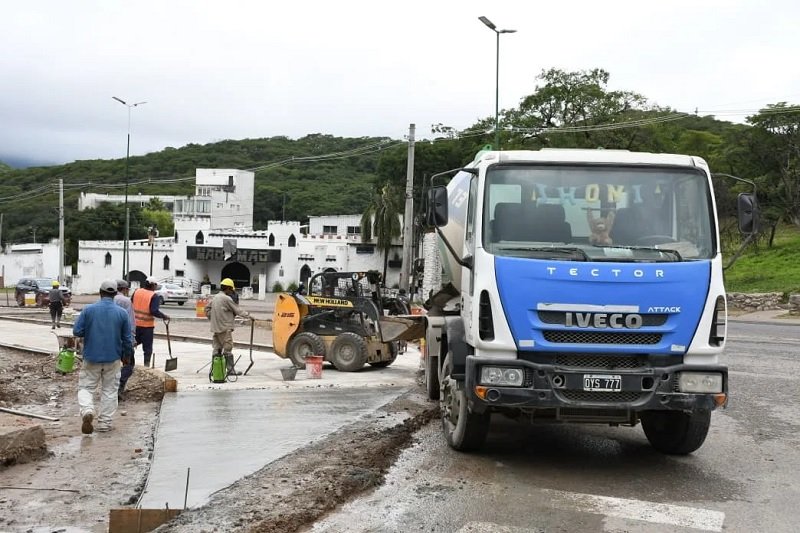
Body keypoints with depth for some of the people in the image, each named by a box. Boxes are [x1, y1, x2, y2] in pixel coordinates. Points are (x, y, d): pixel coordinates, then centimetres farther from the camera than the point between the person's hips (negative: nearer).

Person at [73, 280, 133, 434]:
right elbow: (127, 339, -2)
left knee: (86, 387, 10)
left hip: (91, 357, -1)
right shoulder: (122, 313, -6)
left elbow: (76, 331, -7)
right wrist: (124, 354, 15)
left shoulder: (88, 310, -9)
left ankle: (87, 410, -17)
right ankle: (104, 423, 13)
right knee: (109, 390, 12)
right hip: (113, 358, 1)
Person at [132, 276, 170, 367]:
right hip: (147, 325, -5)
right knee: (147, 347, 4)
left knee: (133, 343, 24)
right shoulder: (154, 296, -12)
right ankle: (146, 365, 4)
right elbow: (154, 311, -21)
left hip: (135, 323, 5)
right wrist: (164, 316, -9)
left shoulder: (136, 292, 4)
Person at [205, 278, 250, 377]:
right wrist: (248, 316, -2)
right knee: (228, 349, -4)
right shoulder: (227, 299, -12)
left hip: (215, 328, 8)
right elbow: (237, 310, -10)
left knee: (216, 349, 11)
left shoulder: (215, 298, 13)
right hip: (224, 328, -8)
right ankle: (231, 370, -1)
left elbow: (207, 308, 19)